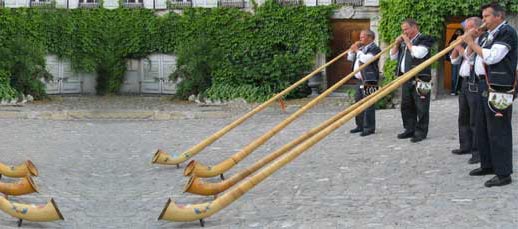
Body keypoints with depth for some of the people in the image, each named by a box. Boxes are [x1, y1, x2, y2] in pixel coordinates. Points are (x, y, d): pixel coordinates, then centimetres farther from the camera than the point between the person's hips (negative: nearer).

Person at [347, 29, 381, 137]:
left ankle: (369, 128, -7)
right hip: (360, 80, 9)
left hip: (369, 81, -9)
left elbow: (366, 59, -23)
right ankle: (360, 125, 21)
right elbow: (350, 58, 24)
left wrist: (357, 50, -12)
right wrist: (353, 49, 8)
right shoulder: (361, 48, 19)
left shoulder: (374, 49, -8)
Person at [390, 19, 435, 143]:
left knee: (421, 108, -4)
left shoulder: (424, 39, -4)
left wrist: (408, 42, -11)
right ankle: (410, 129, 20)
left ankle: (421, 132, 1)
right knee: (406, 106, 11)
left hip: (420, 79, -8)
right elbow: (393, 56, 20)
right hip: (406, 78, 8)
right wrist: (397, 43, 6)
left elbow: (418, 53, -21)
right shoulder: (404, 41, 18)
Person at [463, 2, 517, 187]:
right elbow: (480, 57, 21)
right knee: (483, 130, 15)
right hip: (487, 88, 10)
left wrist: (472, 43, -11)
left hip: (500, 90, -10)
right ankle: (488, 165, 27)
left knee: (499, 132, -8)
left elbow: (491, 56, -21)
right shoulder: (488, 35, 16)